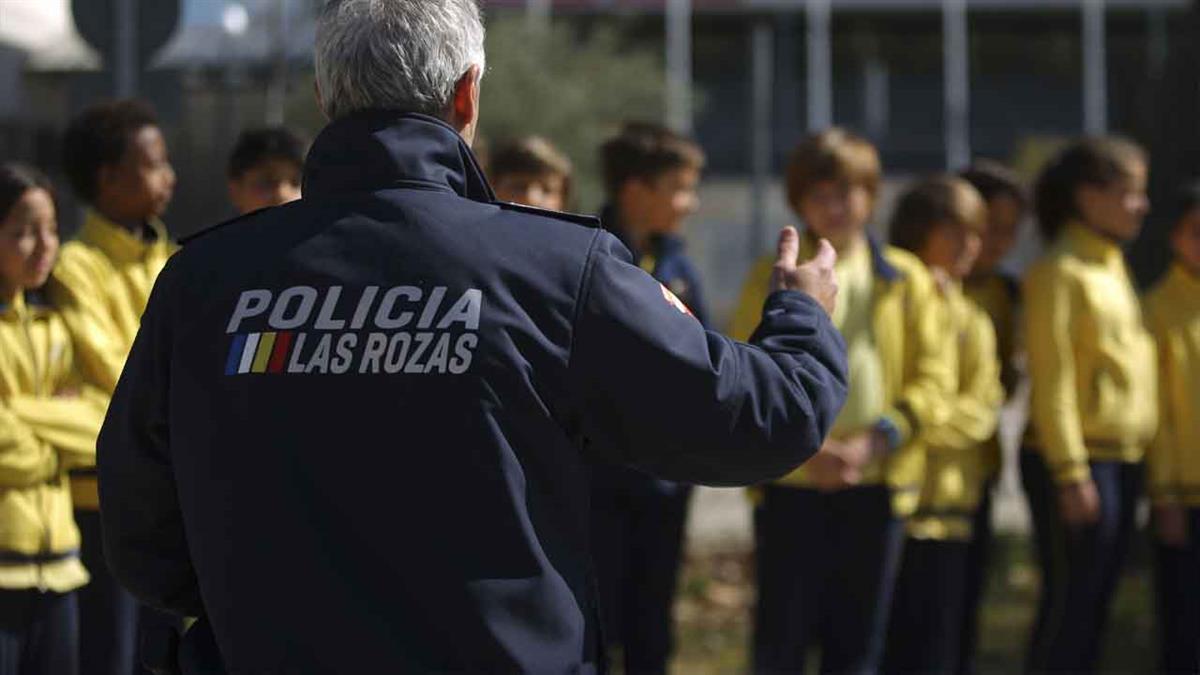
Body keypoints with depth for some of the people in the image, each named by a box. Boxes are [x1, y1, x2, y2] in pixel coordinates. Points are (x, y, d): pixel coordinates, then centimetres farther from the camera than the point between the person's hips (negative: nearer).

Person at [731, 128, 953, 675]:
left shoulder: (905, 279, 7)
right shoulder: (772, 279, 4)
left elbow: (934, 378, 3)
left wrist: (876, 441, -11)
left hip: (876, 486, 2)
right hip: (790, 486, -1)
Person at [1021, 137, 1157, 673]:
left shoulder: (1113, 268, 17)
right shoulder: (1060, 272, -9)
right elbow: (1052, 379, -14)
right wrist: (1071, 474, -19)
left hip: (1122, 463, 8)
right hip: (1077, 461, -8)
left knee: (1095, 608, 8)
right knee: (1069, 605, -8)